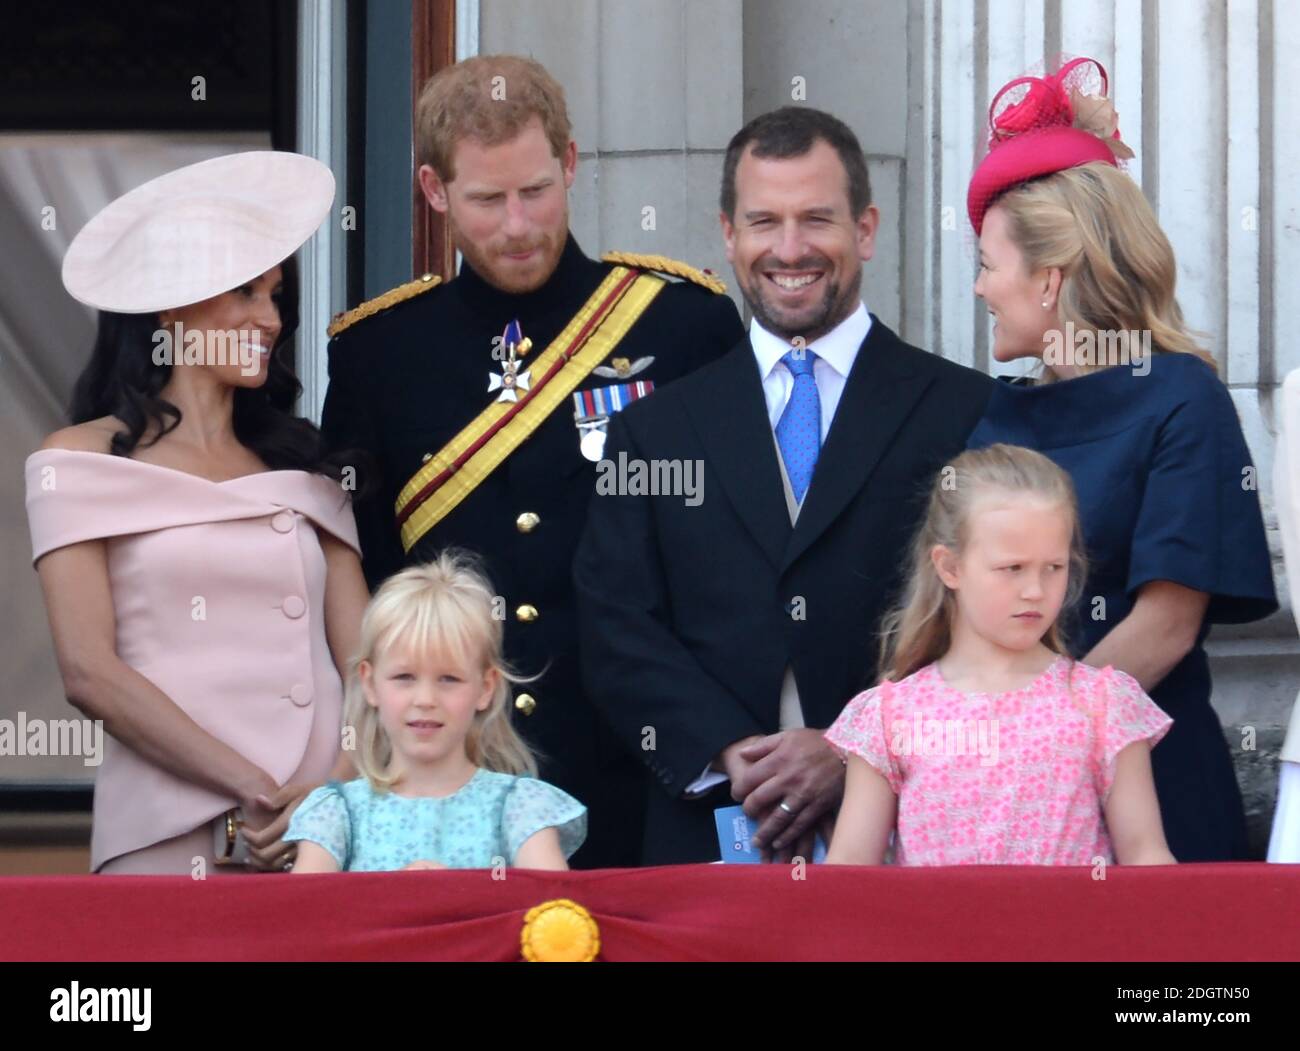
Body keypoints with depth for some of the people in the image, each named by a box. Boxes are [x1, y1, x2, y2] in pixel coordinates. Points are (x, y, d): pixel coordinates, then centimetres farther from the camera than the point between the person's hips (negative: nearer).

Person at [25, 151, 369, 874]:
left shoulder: (302, 464, 16)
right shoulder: (86, 459, 4)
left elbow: (364, 660, 7)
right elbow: (89, 671, -6)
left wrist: (338, 795, -12)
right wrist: (254, 790, -14)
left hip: (325, 836, 3)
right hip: (168, 842, -3)